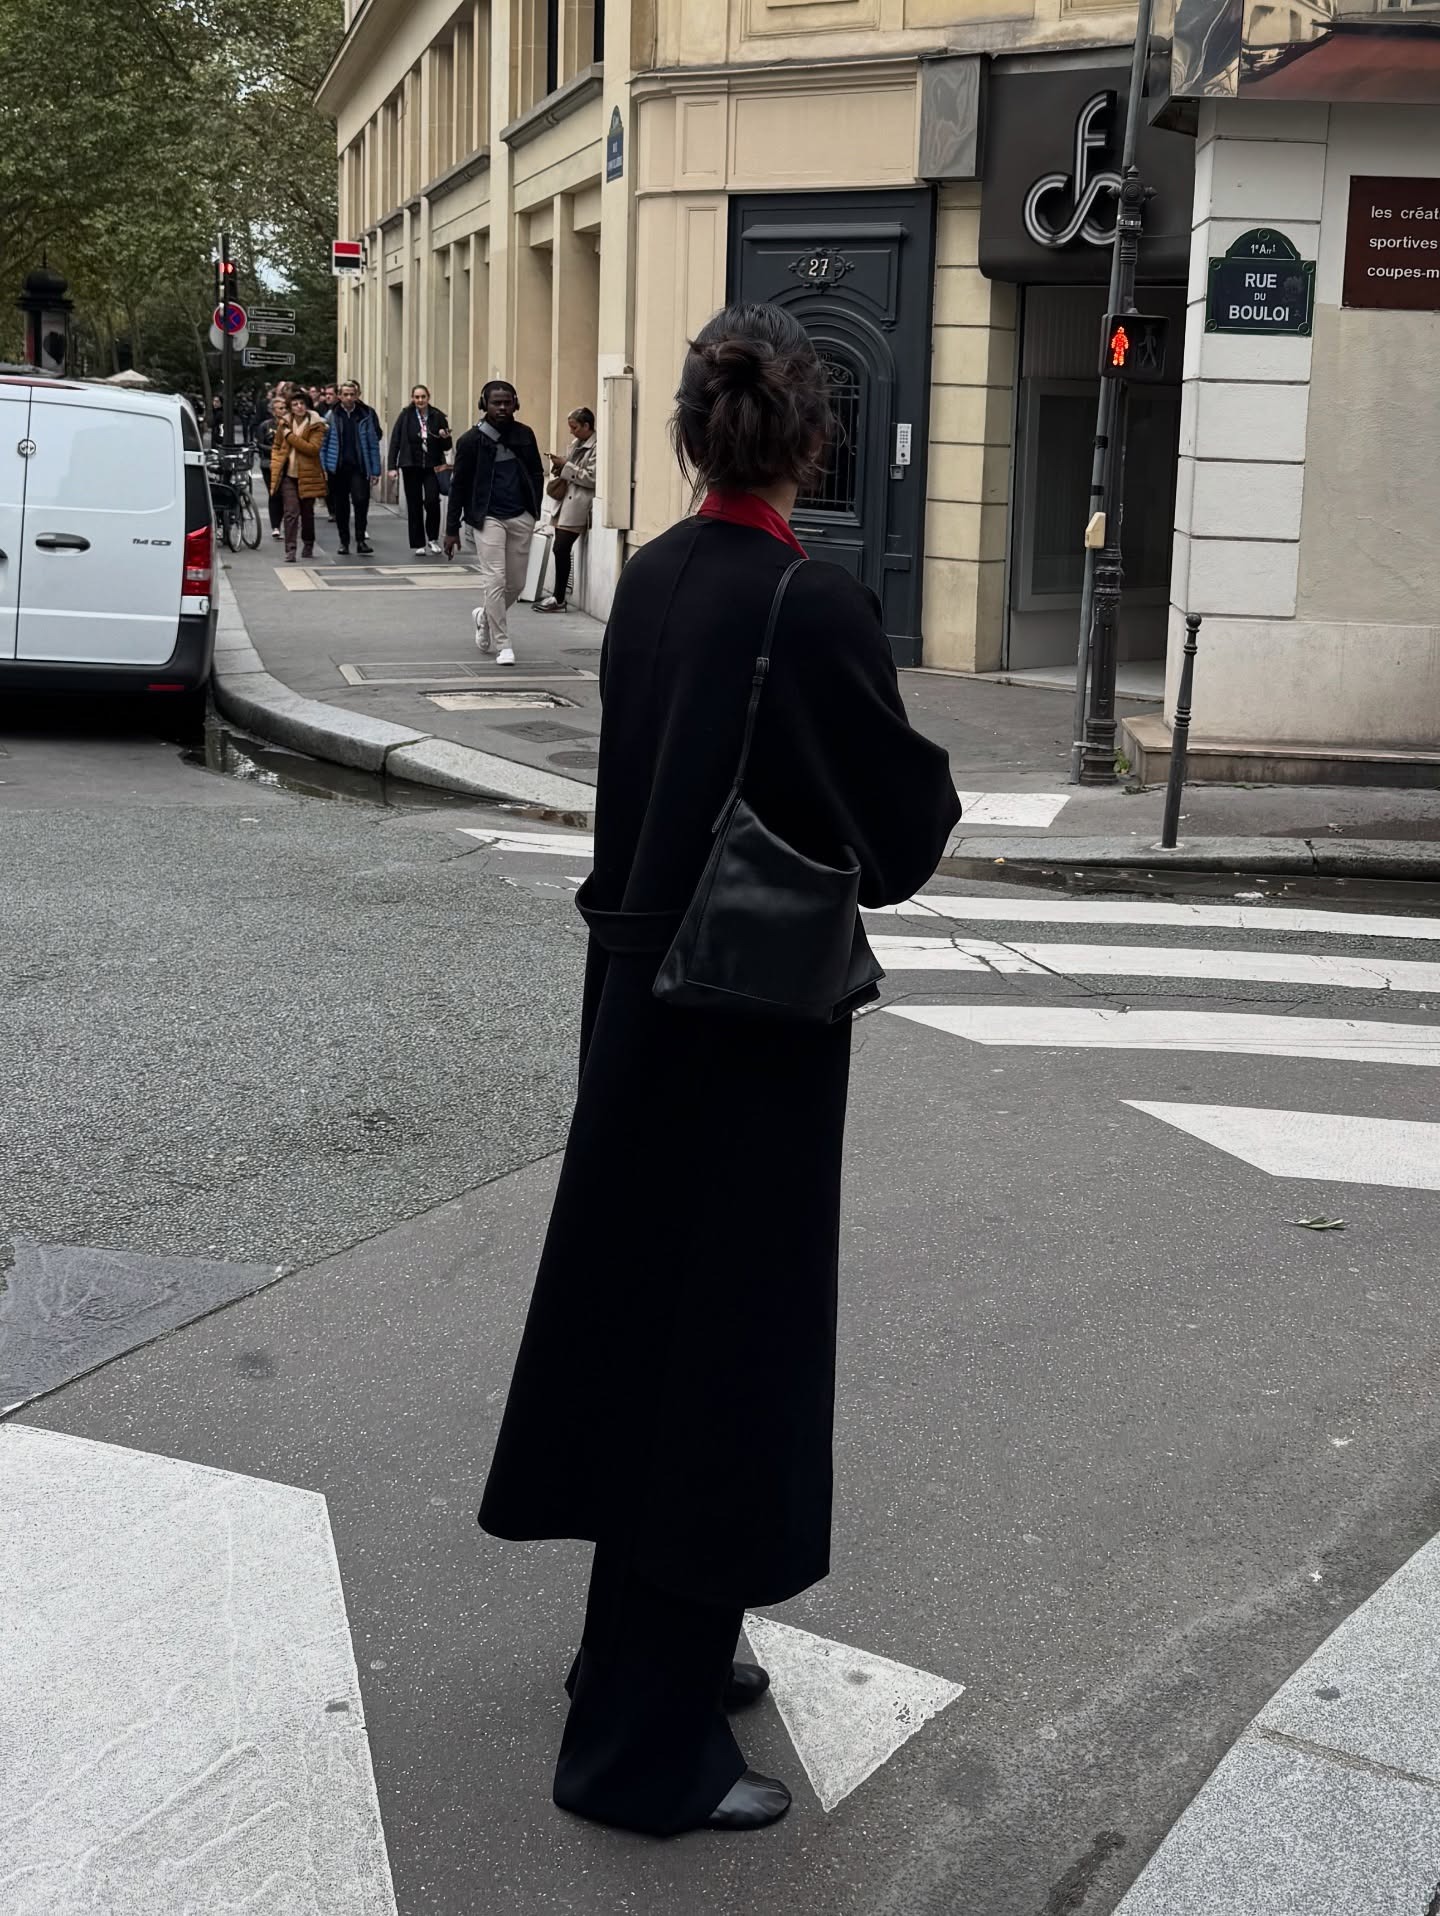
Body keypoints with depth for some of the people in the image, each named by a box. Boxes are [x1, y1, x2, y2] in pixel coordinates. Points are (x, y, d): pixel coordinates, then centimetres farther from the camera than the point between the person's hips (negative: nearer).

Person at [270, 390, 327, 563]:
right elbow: (276, 447, 18)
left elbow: (313, 448, -18)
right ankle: (290, 550, -10)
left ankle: (308, 546, 29)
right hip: (288, 475, 1)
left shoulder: (316, 425, -4)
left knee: (307, 513, 11)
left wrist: (290, 436, -16)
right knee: (291, 512, -9)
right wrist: (275, 468, 5)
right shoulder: (284, 423, 7)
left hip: (307, 475, -1)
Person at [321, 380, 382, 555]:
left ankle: (361, 539, -5)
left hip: (359, 466, -1)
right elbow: (324, 442, 2)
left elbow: (373, 443, 3)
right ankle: (344, 541, 19)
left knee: (361, 500, -14)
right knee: (340, 506, 7)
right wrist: (323, 466, -6)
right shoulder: (331, 416, 1)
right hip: (338, 467, 1)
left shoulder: (366, 415, 2)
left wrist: (375, 470, -1)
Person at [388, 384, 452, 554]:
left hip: (432, 467, 0)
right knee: (414, 505, 3)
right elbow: (395, 441, -1)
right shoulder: (406, 416, -1)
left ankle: (433, 539, 6)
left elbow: (446, 446, 9)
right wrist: (393, 466, -7)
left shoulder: (437, 417, 1)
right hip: (411, 467, 0)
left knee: (432, 501, -14)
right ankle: (418, 544, 11)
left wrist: (445, 437, -13)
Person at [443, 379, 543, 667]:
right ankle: (502, 645, -2)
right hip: (488, 517, -4)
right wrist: (452, 528, -2)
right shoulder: (471, 440, -4)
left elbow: (537, 474, 15)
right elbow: (459, 485, -1)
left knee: (516, 583, 8)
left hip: (520, 517, 4)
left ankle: (485, 616, 36)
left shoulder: (524, 435, 6)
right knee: (495, 580, -10)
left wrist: (534, 510, 2)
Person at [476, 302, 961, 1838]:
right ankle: (645, 1742, 13)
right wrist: (936, 789, 9)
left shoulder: (650, 579, 2)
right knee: (723, 1348, 2)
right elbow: (899, 821, -12)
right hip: (753, 1020, -7)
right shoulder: (818, 606, -19)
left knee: (648, 1314, 19)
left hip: (641, 992, 8)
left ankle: (656, 1646, 37)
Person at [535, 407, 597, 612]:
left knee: (561, 549, -10)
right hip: (567, 502, 8)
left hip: (578, 505, -8)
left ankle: (558, 599, -4)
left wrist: (566, 466, -13)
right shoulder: (577, 443, 16)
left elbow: (591, 478, -17)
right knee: (560, 549, 5)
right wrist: (560, 467, 5)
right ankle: (557, 595, 10)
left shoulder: (596, 448, -11)